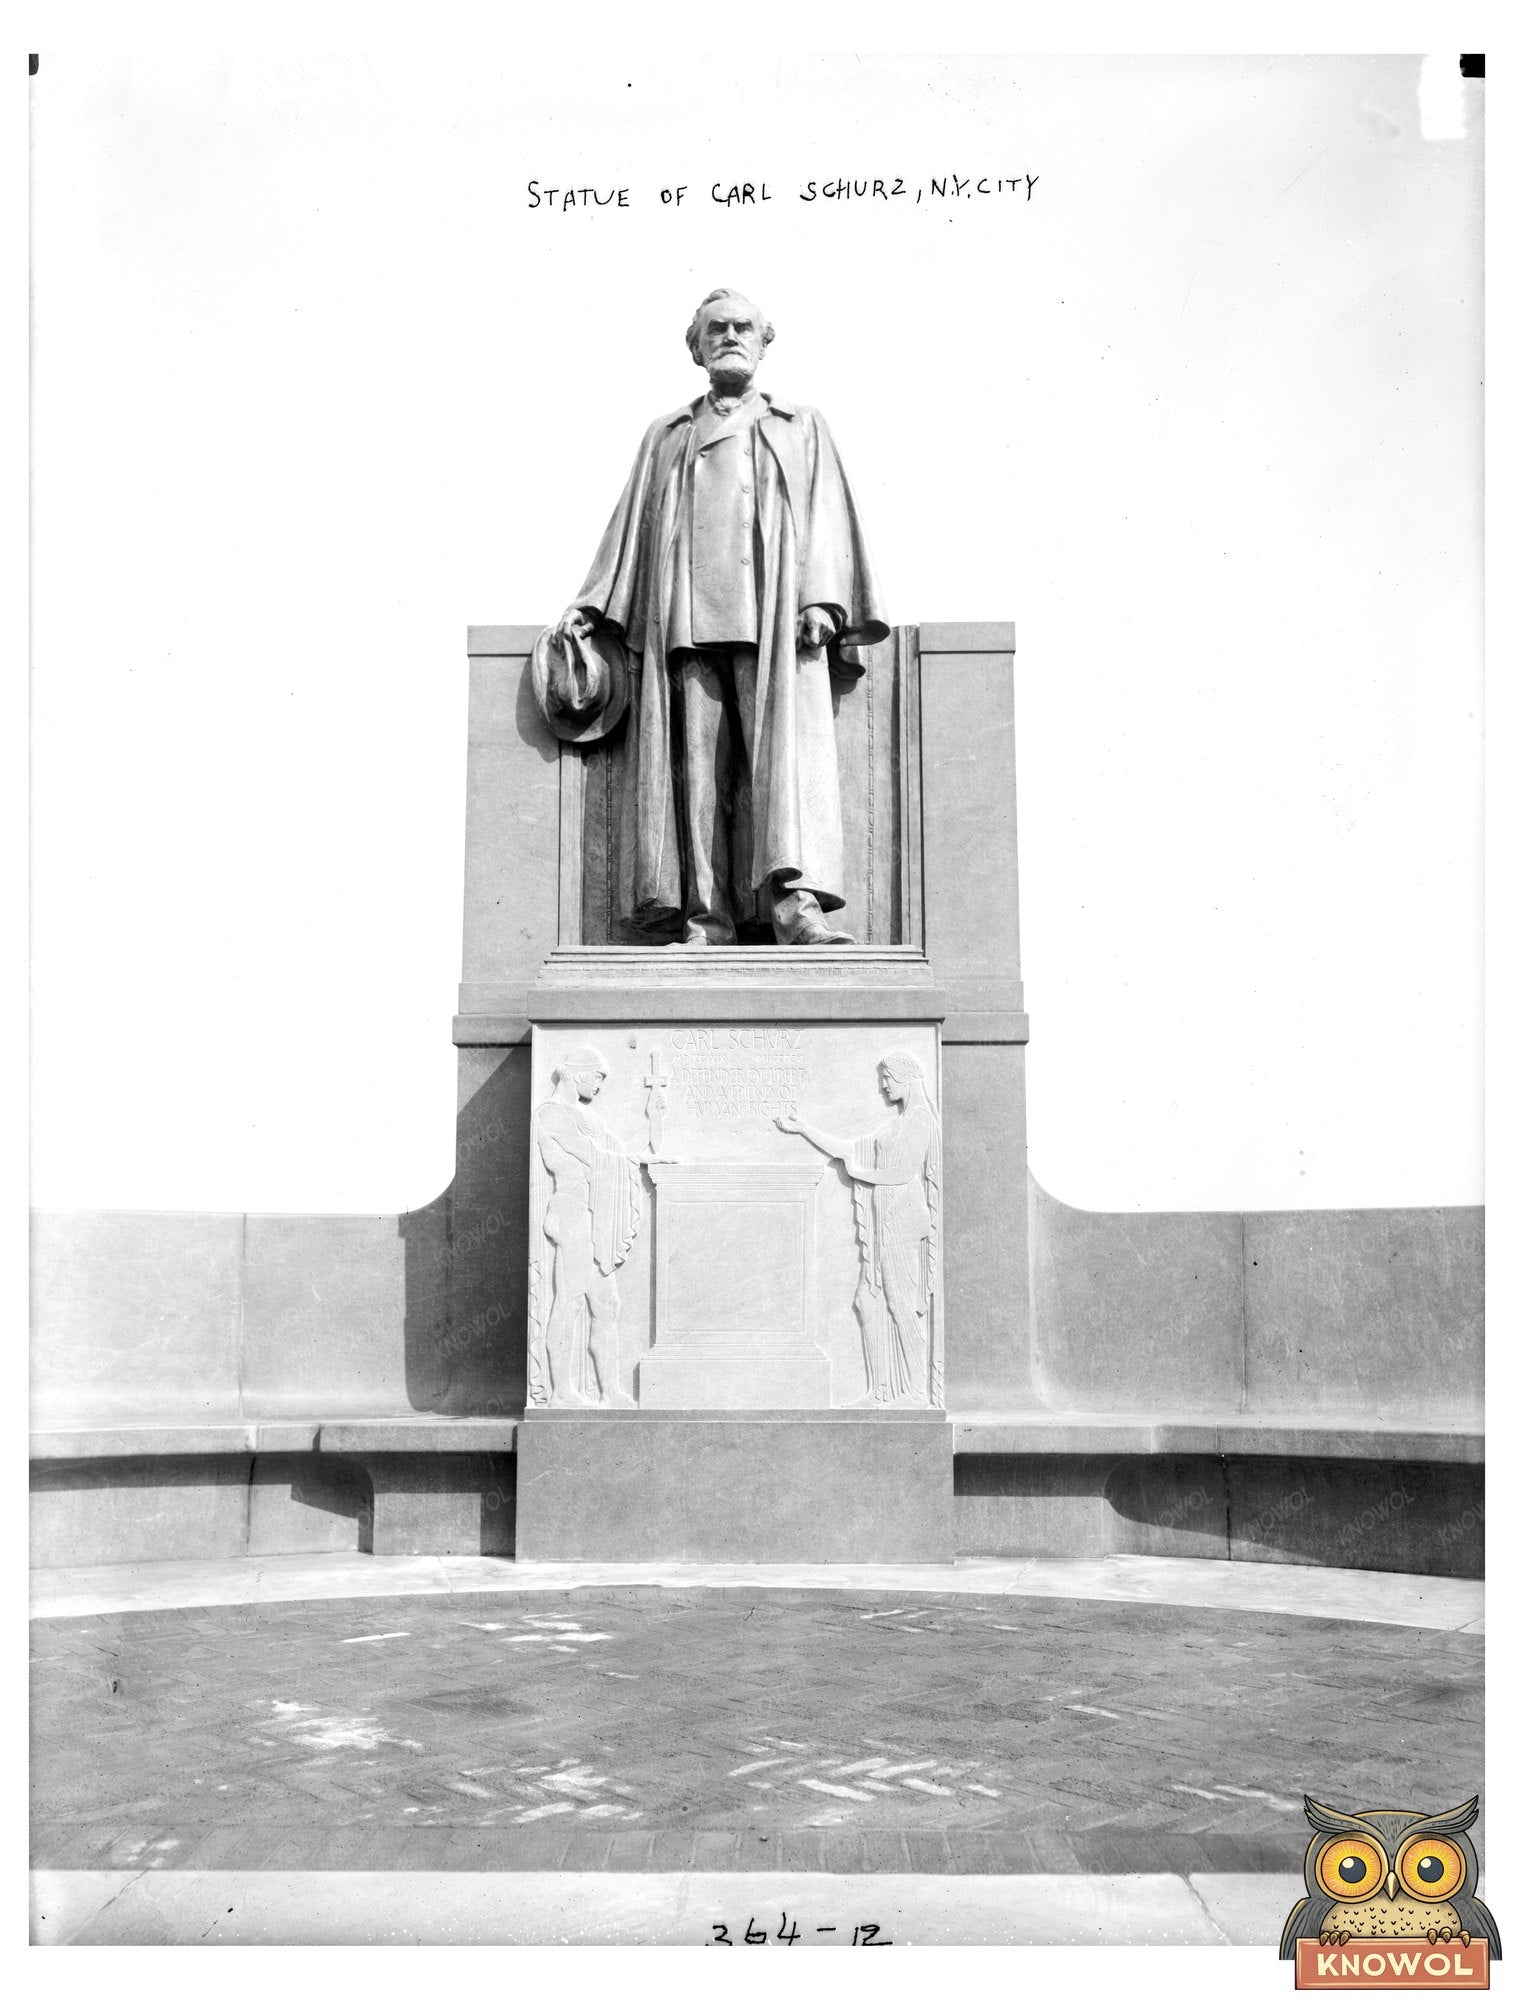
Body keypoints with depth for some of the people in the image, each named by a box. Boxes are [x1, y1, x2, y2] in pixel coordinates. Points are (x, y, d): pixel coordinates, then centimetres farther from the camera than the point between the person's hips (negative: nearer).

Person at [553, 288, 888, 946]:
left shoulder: (802, 426, 22)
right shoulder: (666, 437, 26)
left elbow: (825, 516, 10)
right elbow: (631, 524, 20)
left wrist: (821, 599, -6)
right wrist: (591, 604, 6)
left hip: (775, 614, -1)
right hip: (688, 614, 2)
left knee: (788, 741, -19)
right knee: (699, 761, -9)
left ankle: (796, 903, -30)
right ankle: (707, 918, -13)